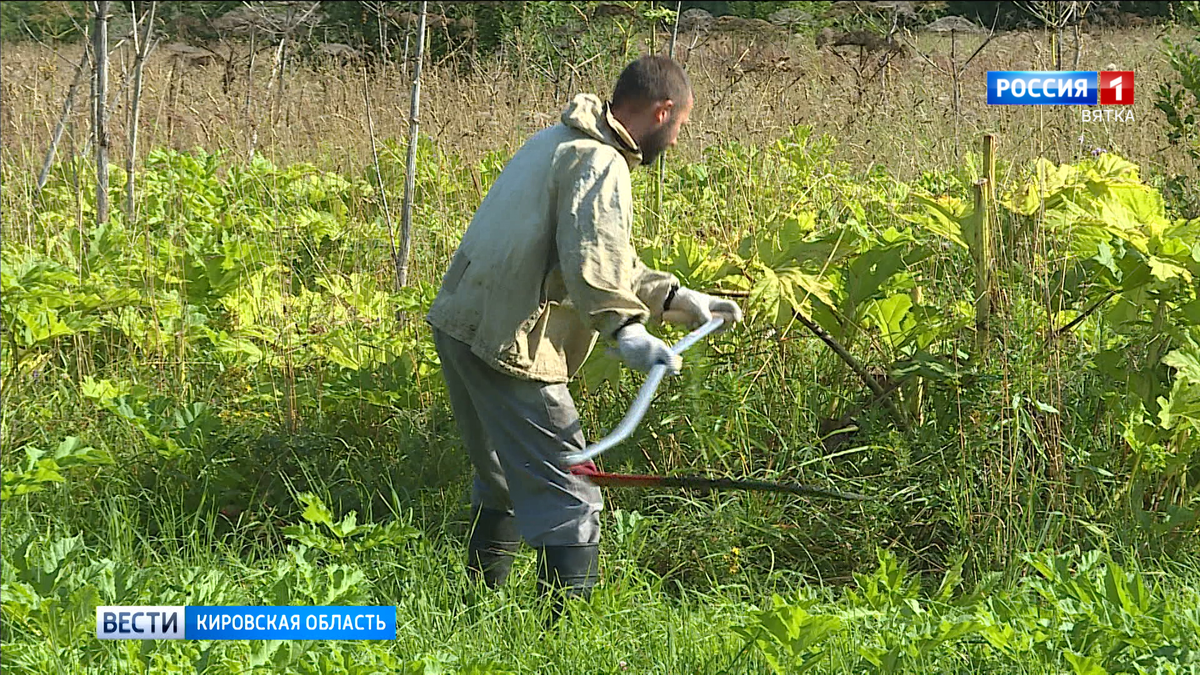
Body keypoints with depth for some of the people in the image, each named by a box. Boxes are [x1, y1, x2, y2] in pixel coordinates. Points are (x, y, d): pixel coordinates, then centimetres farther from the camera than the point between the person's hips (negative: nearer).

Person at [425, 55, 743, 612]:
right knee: (566, 501, -9)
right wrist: (625, 330, -41)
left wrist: (678, 300, 24)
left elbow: (611, 260, 27)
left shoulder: (561, 141, 20)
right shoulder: (600, 163, -13)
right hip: (506, 342, -11)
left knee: (502, 480, 26)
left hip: (459, 326, 11)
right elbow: (589, 258, -31)